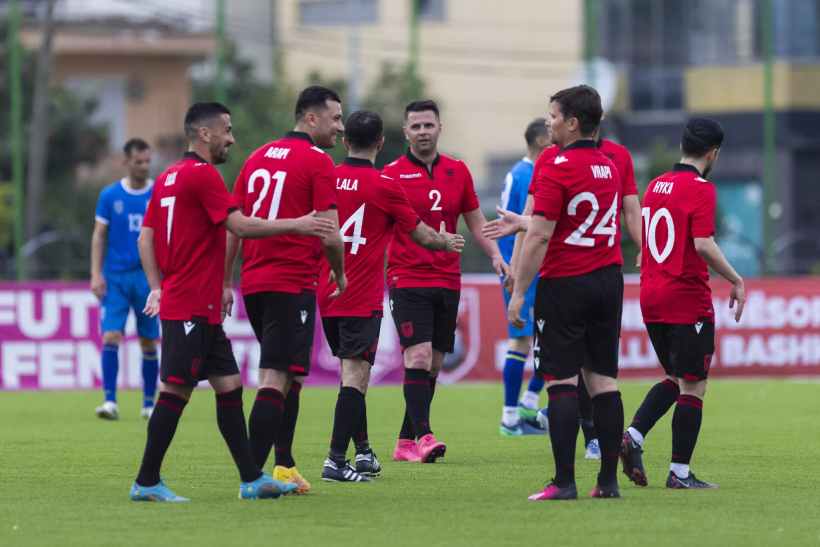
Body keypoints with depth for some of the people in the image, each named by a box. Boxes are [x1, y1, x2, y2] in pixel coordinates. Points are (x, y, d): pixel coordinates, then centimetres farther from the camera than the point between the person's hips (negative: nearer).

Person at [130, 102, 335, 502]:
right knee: (175, 391, -6)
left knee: (229, 387, 9)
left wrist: (158, 287, 15)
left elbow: (146, 237, 17)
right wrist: (295, 225, -13)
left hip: (202, 310, 10)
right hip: (192, 309, -10)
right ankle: (147, 483, -3)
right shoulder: (202, 174, -13)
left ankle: (251, 479, 11)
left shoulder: (168, 178, 15)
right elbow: (240, 226, -19)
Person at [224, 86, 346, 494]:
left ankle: (284, 466, 20)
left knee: (288, 375, 19)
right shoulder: (317, 162, -8)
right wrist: (340, 275, 6)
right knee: (277, 378, -8)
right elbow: (329, 234, -11)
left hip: (254, 283, 8)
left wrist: (226, 282, 16)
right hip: (293, 285, -8)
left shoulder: (257, 158, 14)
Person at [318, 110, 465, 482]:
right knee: (356, 374, -7)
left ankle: (363, 451, 24)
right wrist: (446, 242, 23)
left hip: (326, 294, 6)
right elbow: (422, 235, 2)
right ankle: (336, 460, -16)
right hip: (362, 298, -6)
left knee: (351, 372, 18)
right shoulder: (383, 186, -10)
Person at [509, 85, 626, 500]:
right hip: (608, 280, 7)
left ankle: (564, 482, -10)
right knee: (603, 380, 7)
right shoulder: (610, 166, 11)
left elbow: (540, 235, -17)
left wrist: (518, 291, -11)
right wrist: (523, 223, 29)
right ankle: (608, 479, 6)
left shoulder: (556, 168, -13)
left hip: (565, 284, -6)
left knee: (562, 382, -5)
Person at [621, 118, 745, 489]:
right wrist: (736, 281, -13)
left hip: (651, 300, 8)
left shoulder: (655, 186, 11)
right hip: (688, 302, -8)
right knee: (693, 387, 0)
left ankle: (633, 436, 1)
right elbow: (703, 244, -22)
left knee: (675, 378, 20)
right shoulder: (701, 189, -12)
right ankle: (680, 473, 0)